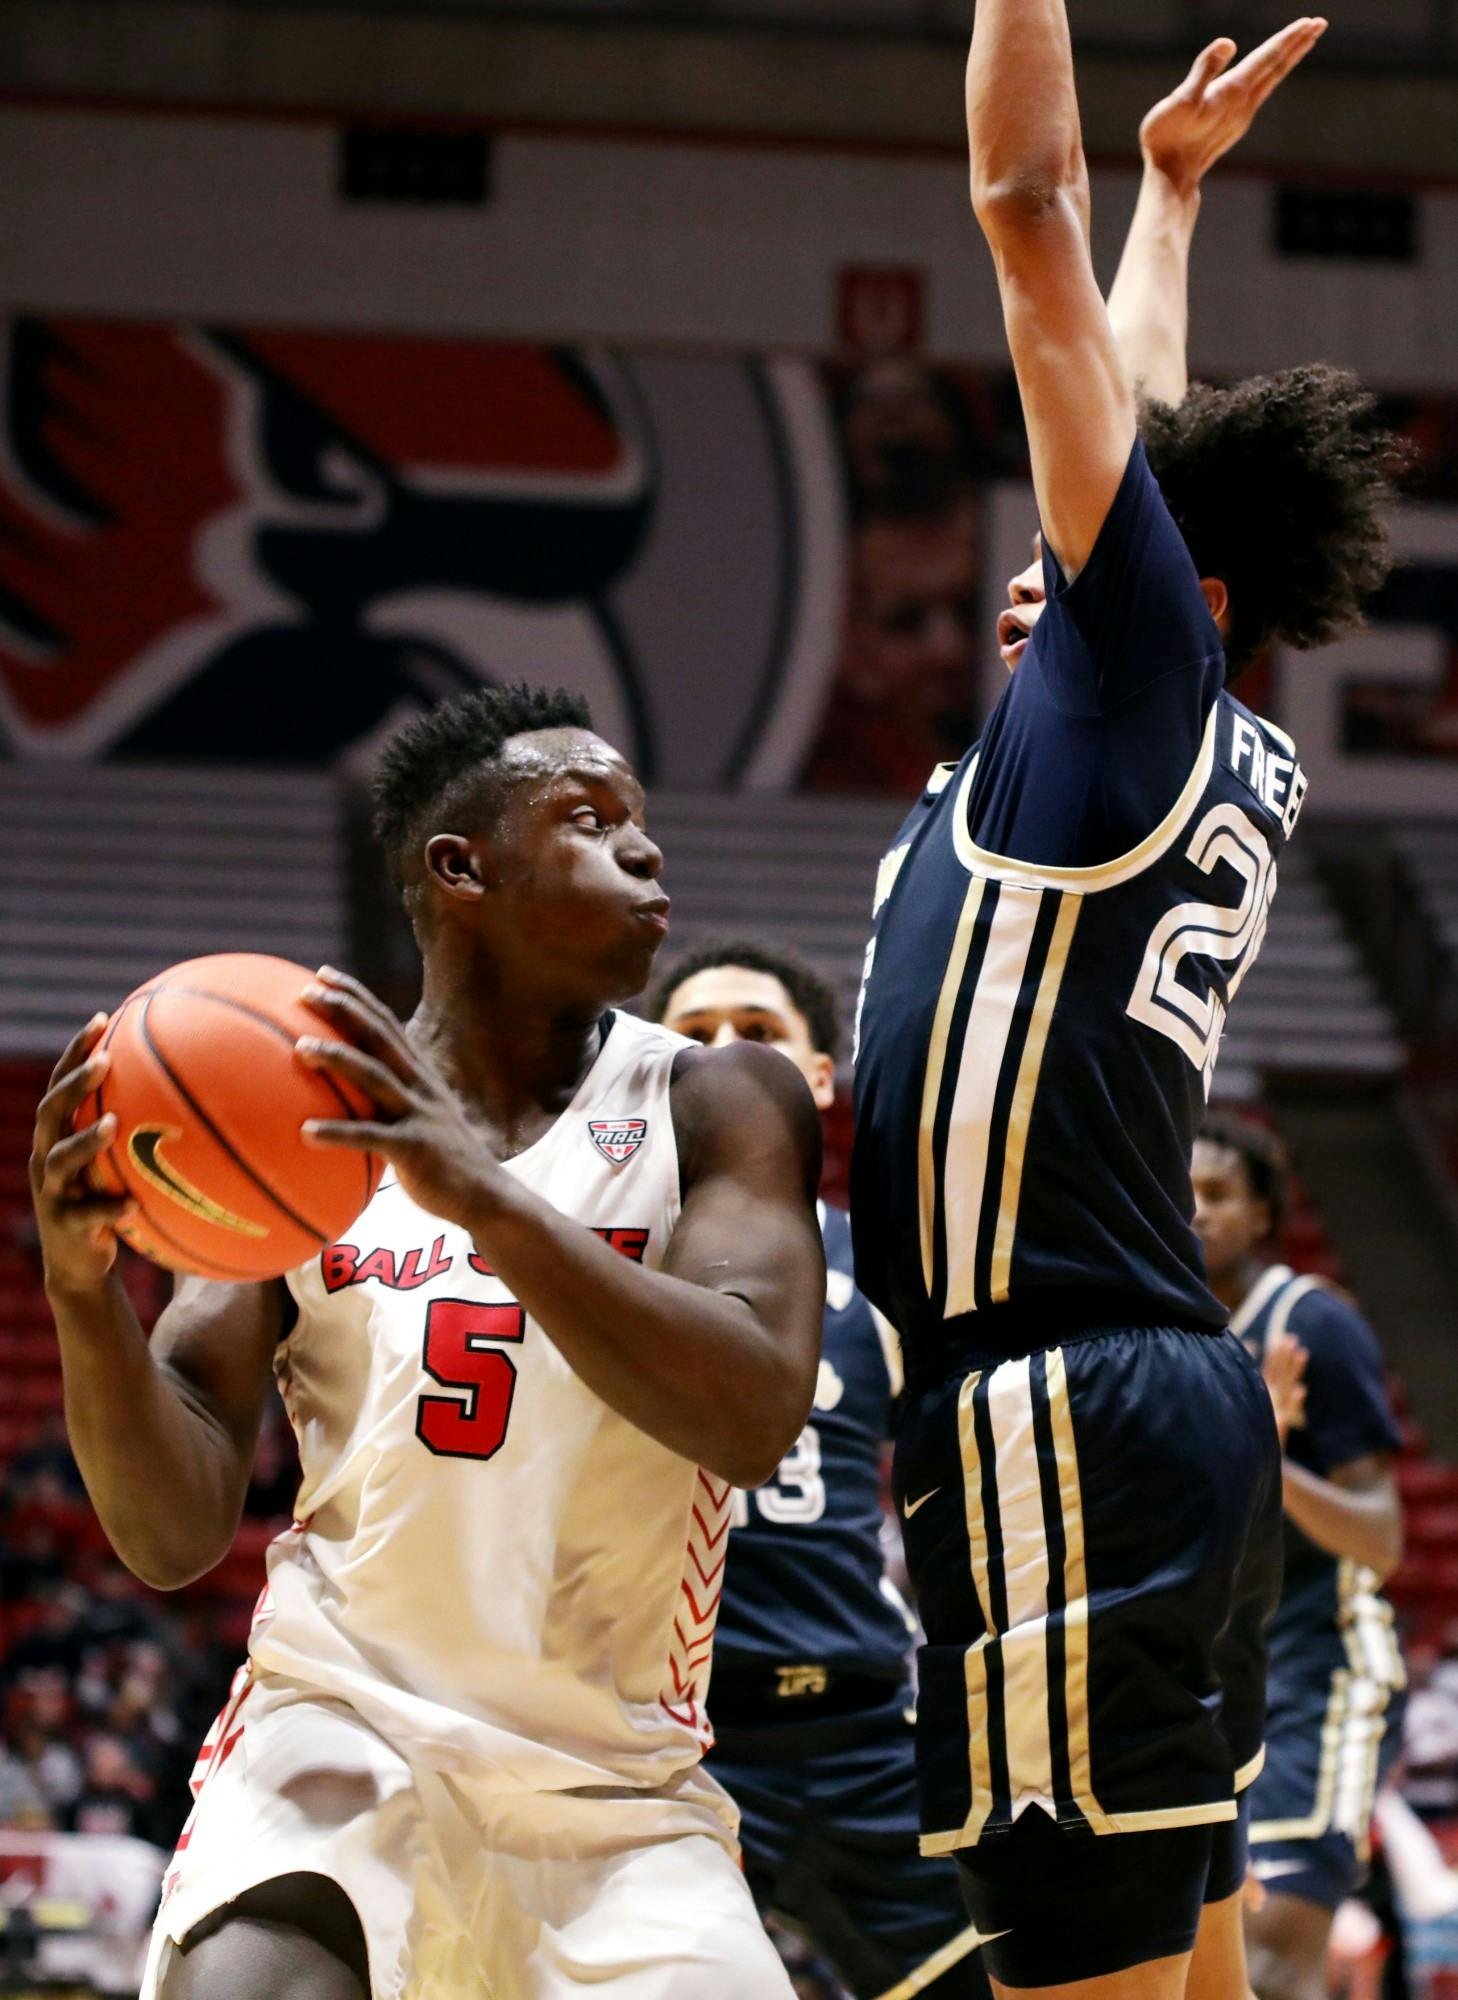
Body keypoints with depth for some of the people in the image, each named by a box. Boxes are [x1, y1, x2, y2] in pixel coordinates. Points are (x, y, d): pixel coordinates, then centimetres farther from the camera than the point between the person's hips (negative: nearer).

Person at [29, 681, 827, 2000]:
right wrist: (85, 1294, -21)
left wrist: (487, 1198, -31)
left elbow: (756, 1420, -19)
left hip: (617, 1785, 1)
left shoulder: (712, 1105, -1)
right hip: (338, 1718, 0)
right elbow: (176, 1535, -1)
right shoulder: (292, 1126, 3)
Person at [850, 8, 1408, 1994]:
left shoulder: (1139, 665, -3)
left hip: (1073, 1430, -10)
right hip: (1178, 1408, 10)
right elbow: (1166, 442, 35)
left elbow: (1028, 199, -3)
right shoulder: (1226, 765, 18)